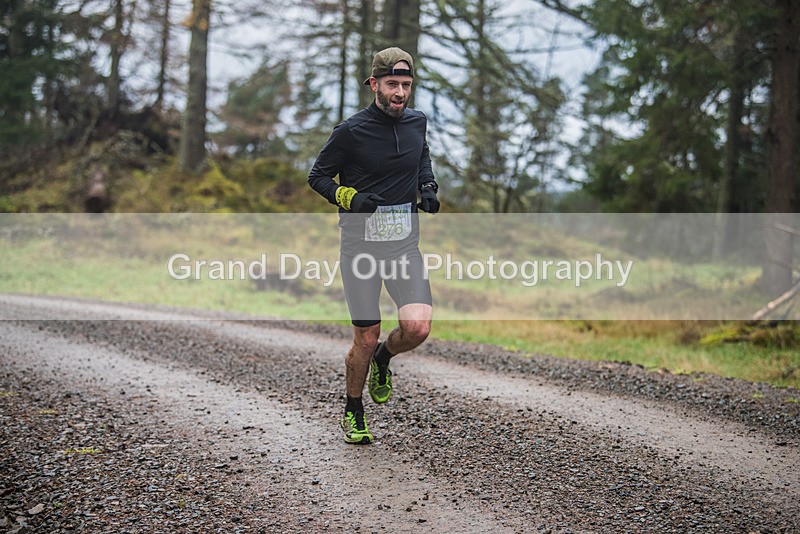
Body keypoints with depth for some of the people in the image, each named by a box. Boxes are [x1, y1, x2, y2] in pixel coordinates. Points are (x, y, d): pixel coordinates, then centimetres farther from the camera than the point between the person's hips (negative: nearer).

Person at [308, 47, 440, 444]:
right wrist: (349, 197, -18)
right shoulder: (350, 131, -10)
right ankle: (353, 413, 25)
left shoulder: (417, 122, 4)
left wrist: (428, 188, 7)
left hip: (405, 244, 3)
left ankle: (383, 358, 20)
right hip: (361, 245, -3)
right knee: (366, 338, 0)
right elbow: (318, 176, 0)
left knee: (417, 327, -16)